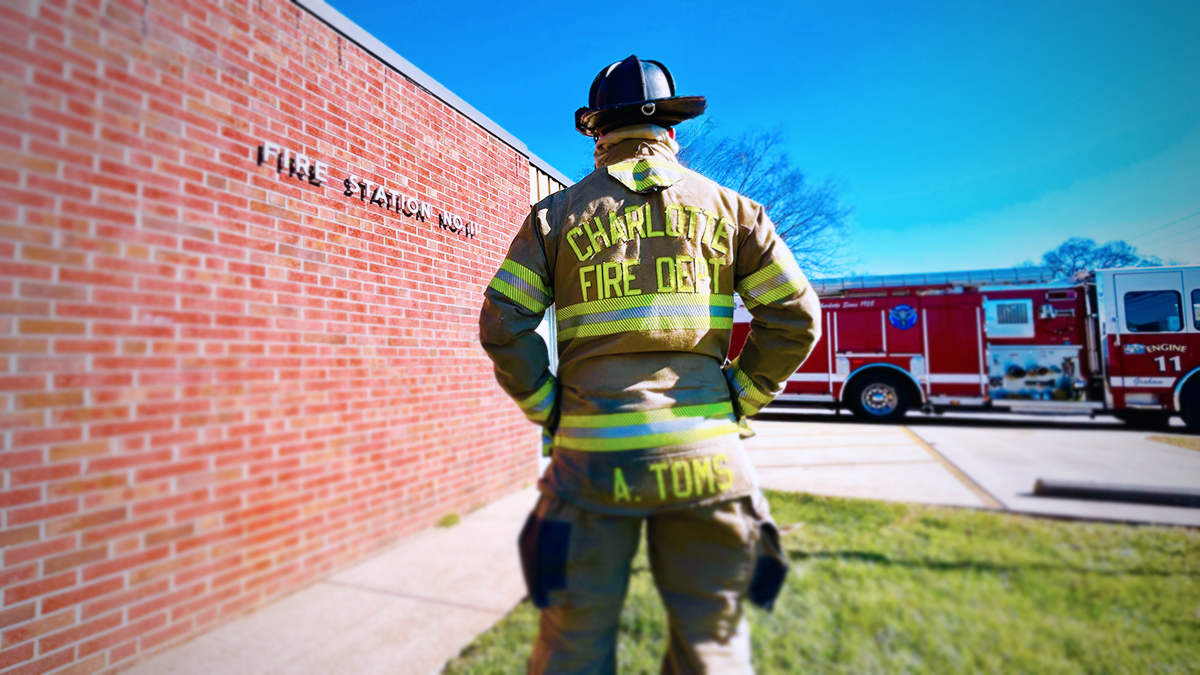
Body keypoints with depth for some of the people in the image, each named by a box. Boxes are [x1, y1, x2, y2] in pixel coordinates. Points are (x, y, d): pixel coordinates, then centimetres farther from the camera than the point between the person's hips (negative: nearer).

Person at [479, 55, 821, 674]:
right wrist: (737, 403, 9)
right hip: (706, 457, 1)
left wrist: (548, 410, 7)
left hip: (593, 457, 0)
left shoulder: (556, 215, 6)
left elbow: (502, 326, -1)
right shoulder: (727, 206, 8)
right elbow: (794, 318, 4)